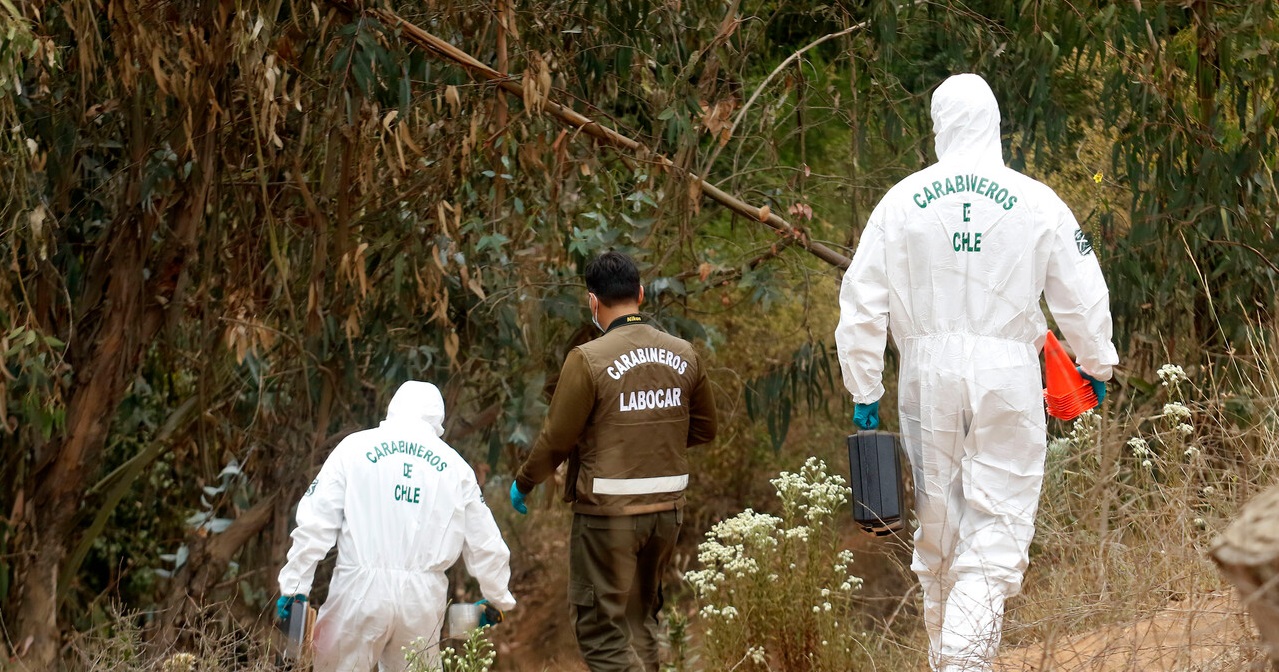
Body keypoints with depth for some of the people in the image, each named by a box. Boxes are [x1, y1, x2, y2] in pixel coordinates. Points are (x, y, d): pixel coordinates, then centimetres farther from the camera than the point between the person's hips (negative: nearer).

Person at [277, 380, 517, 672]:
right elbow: (485, 542, 18)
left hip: (361, 589, -2)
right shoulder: (454, 465, 11)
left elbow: (314, 523, -1)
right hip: (423, 597, 2)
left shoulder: (355, 448, 5)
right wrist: (498, 598, 33)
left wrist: (295, 585, 3)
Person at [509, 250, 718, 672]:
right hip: (667, 509, 6)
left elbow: (556, 439, -9)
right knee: (641, 619, 19)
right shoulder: (683, 355, 1)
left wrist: (523, 484, 7)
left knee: (600, 630, 1)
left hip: (608, 512, -6)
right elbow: (703, 429, 12)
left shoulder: (588, 360, -14)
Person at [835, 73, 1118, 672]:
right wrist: (1096, 365, 23)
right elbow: (1083, 299, 6)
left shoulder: (902, 201, 2)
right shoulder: (1037, 202, -1)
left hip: (929, 375, 2)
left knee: (937, 529, 13)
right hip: (1007, 375, -2)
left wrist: (864, 391, 9)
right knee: (997, 529, -4)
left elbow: (860, 302, 2)